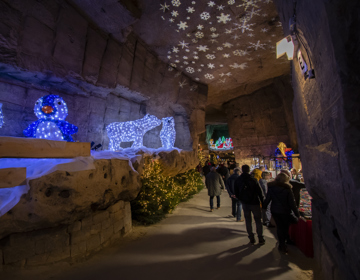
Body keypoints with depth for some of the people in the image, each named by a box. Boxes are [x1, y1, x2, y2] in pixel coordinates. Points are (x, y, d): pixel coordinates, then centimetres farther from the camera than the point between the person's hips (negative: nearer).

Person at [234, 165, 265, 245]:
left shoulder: (237, 180, -5)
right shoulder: (253, 180, -17)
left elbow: (236, 193, 3)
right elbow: (260, 192, -12)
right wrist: (263, 202, -1)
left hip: (245, 203, 3)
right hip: (254, 203, -2)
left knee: (248, 220, 14)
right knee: (258, 220, 11)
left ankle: (251, 238, 20)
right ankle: (260, 239, 17)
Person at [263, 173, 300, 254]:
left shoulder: (271, 187, -8)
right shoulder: (287, 189, -16)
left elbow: (267, 199, -2)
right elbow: (292, 203, -12)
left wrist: (264, 207, 12)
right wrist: (297, 214, -3)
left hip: (274, 211, 2)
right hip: (285, 212, -2)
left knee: (279, 227, 14)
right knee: (285, 227, 15)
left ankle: (282, 245, 20)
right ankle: (283, 245, 18)